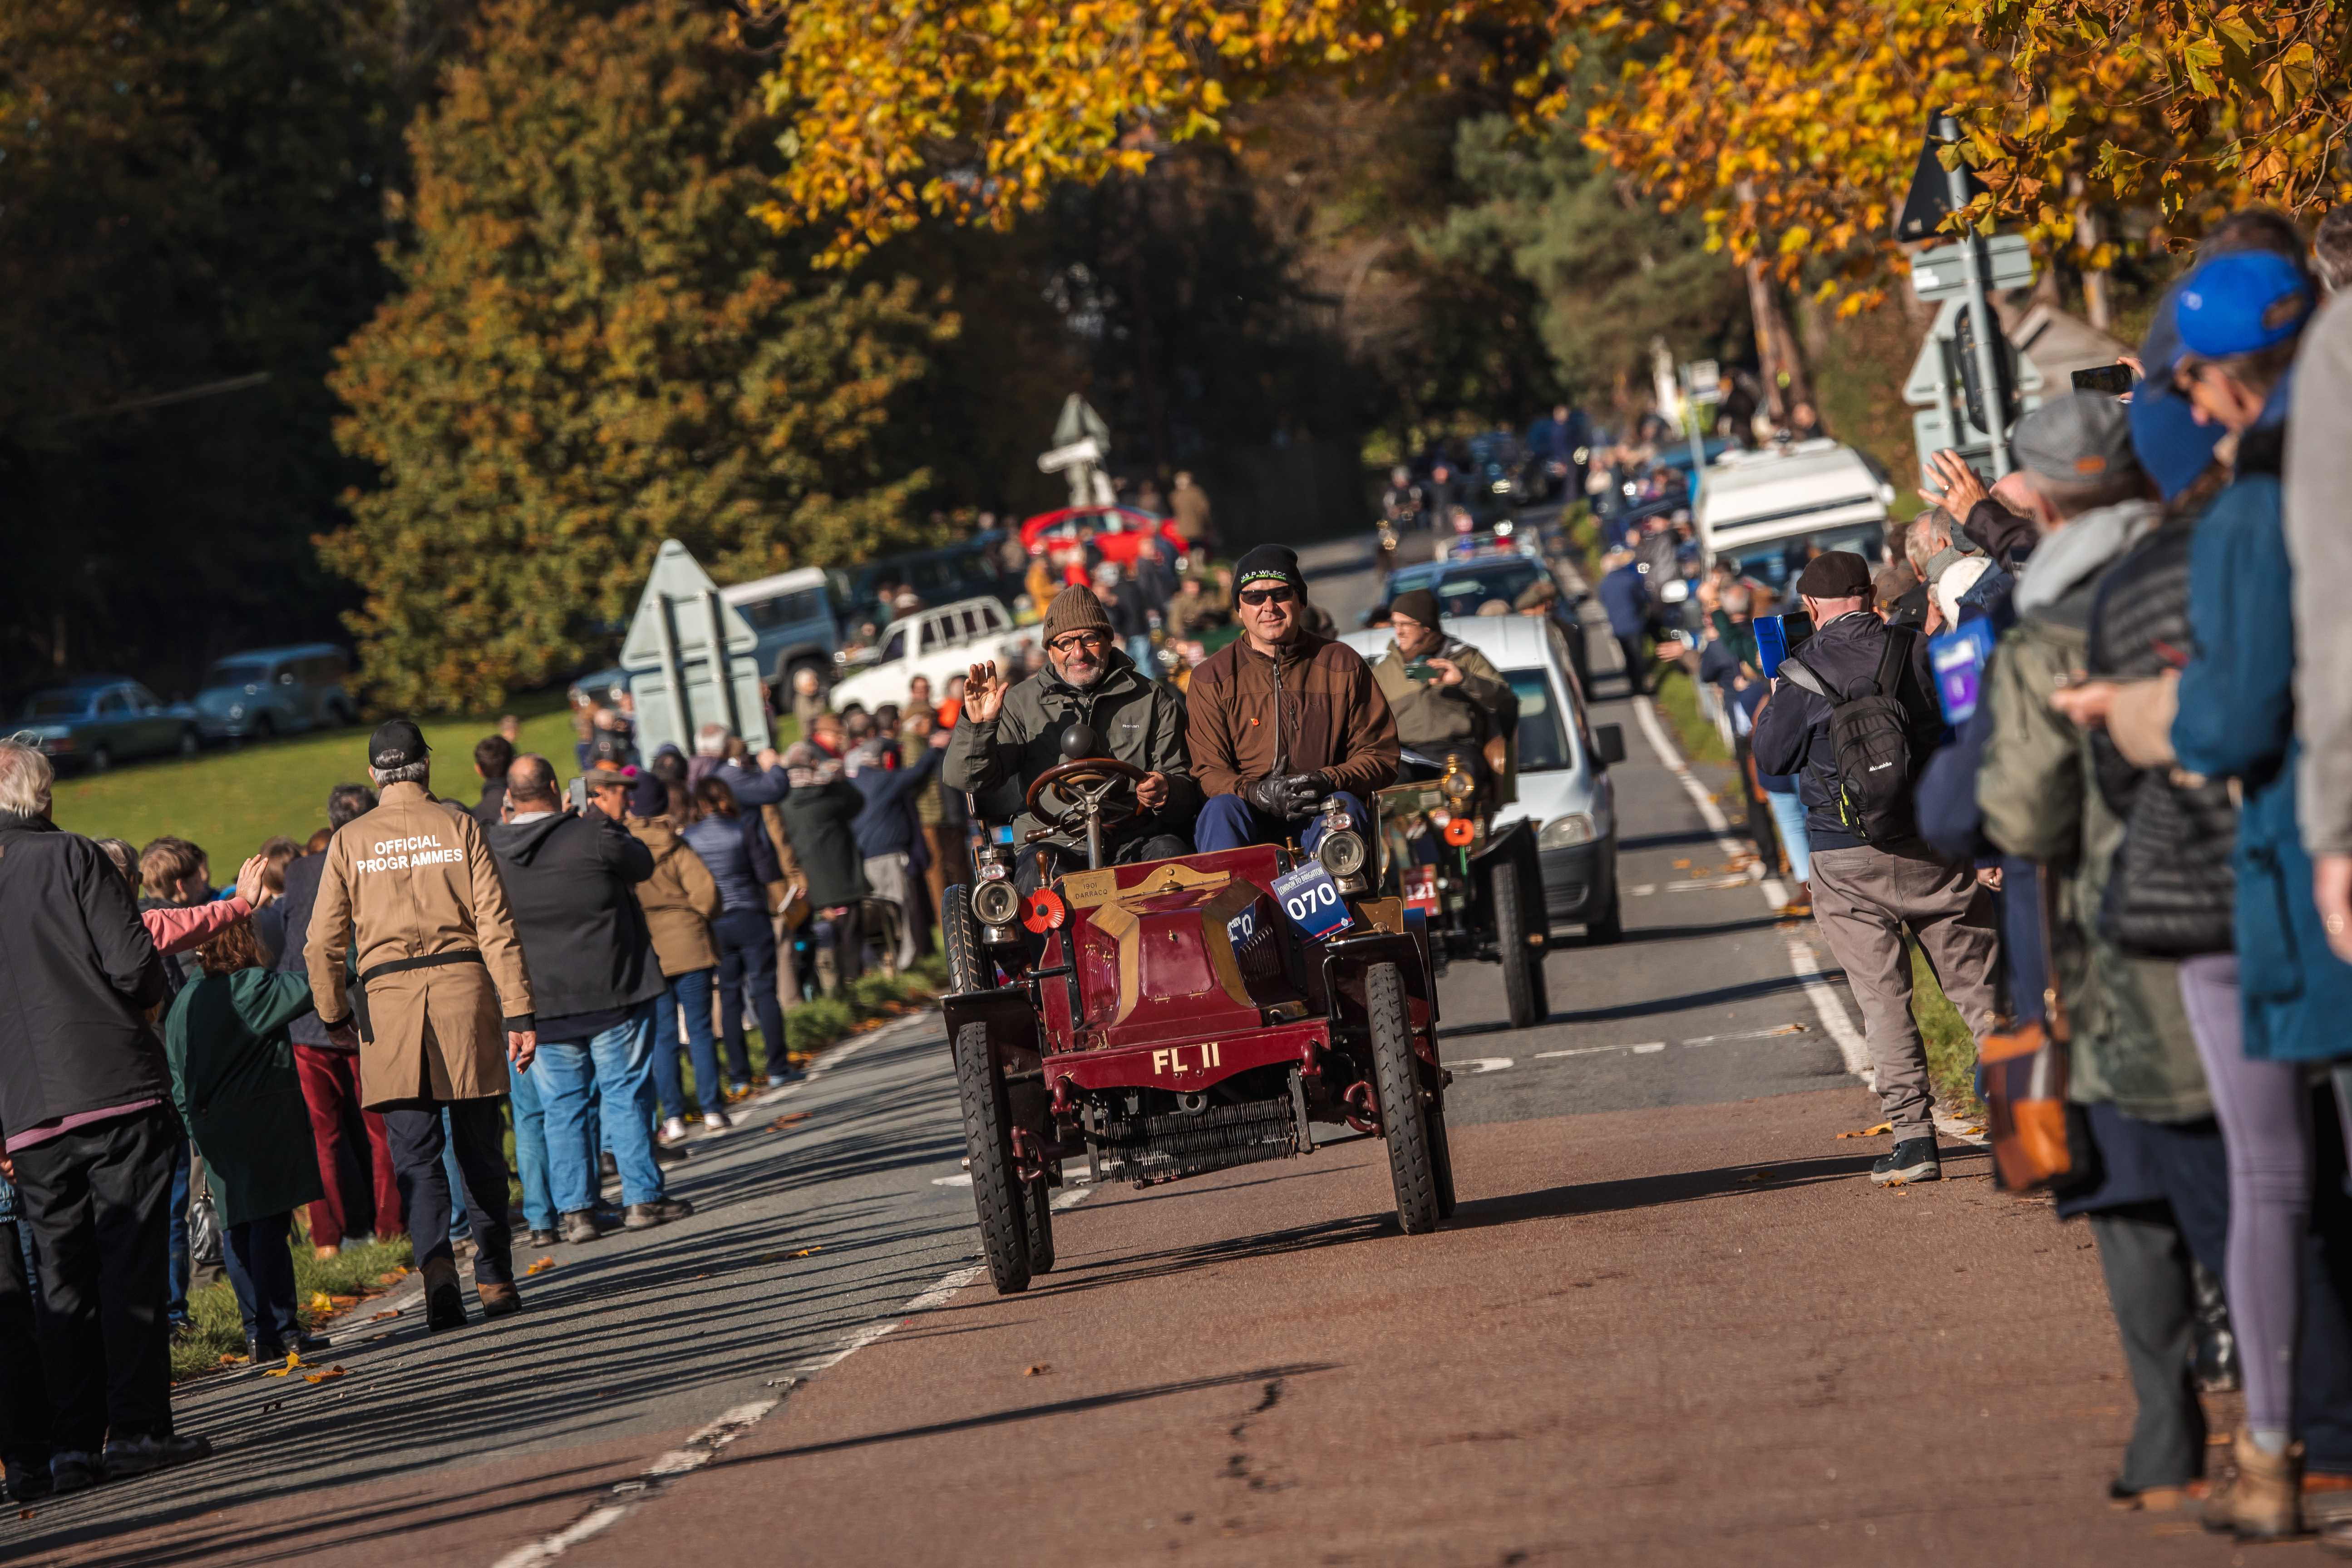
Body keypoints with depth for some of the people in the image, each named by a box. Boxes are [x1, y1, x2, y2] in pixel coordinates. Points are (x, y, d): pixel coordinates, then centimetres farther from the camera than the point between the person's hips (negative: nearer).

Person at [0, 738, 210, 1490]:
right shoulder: (69, 858, -3)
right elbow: (135, 964, -12)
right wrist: (141, 998, 12)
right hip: (118, 1088, -4)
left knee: (63, 1276, 7)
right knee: (132, 1262, -1)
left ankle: (73, 1446, 3)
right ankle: (137, 1428, -5)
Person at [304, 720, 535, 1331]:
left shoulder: (349, 842, 5)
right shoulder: (459, 827, 3)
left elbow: (322, 943, 5)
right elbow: (496, 925, -2)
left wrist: (335, 1016, 19)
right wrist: (519, 1013, -2)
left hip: (388, 999, 0)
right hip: (464, 986, 0)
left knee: (415, 1153, 0)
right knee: (480, 1145, 8)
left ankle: (436, 1264, -19)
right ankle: (494, 1278, 12)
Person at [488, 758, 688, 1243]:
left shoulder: (494, 850, -4)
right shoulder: (592, 836, -14)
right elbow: (643, 863, 2)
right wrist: (607, 821, 15)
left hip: (541, 1002, 3)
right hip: (612, 990, -3)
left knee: (562, 1105, 9)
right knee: (625, 1093, 6)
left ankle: (574, 1209, 6)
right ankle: (641, 1197, 7)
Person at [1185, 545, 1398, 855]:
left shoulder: (1342, 666, 7)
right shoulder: (1211, 678, 6)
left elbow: (1380, 756, 6)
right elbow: (1210, 772, 2)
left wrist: (1327, 782, -17)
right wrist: (1257, 793, -22)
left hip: (1318, 817, 0)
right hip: (1251, 816, 0)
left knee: (1345, 805, -31)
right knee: (1223, 809, -31)